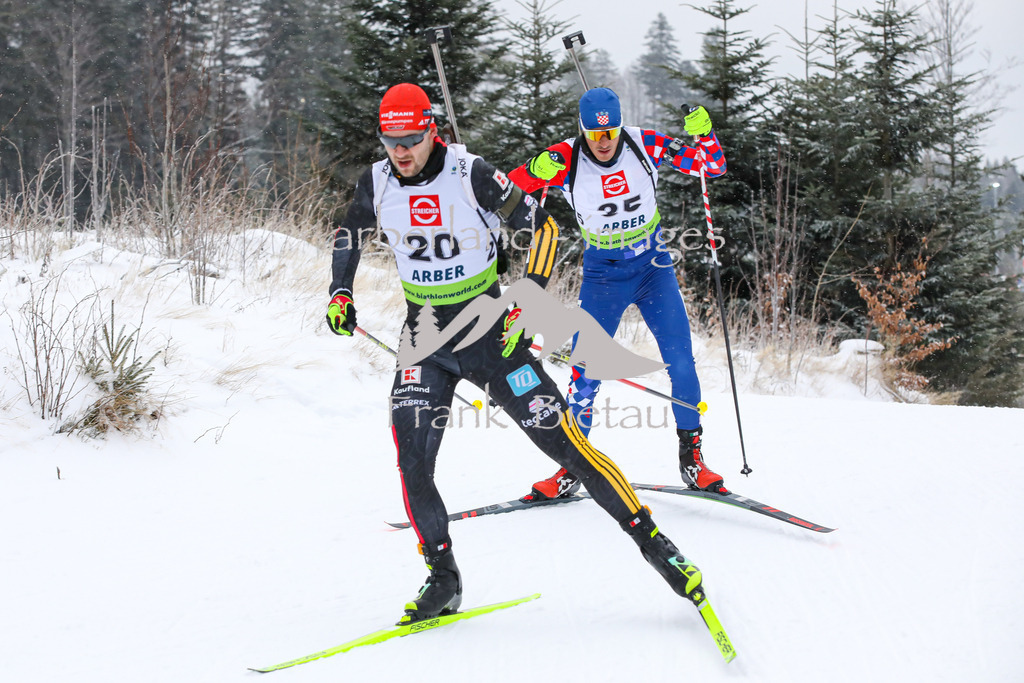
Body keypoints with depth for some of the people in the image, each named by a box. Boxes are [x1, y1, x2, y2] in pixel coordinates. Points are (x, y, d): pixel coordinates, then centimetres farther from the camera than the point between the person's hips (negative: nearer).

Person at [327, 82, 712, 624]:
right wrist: (340, 293, 7)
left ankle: (652, 542, 2)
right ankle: (442, 580, 5)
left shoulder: (470, 176, -15)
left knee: (564, 441, -7)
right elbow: (349, 232, 19)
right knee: (413, 463, -12)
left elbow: (542, 227, -9)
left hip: (490, 332, -3)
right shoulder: (377, 184, -2)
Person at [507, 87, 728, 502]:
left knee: (681, 363, -9)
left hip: (653, 268, 1)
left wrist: (702, 133, -26)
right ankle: (572, 467, 9)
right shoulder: (567, 160, -15)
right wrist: (535, 170, -37)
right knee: (585, 373, -6)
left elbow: (711, 166, -6)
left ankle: (691, 456, 7)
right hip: (603, 276, 0)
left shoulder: (644, 144, -13)